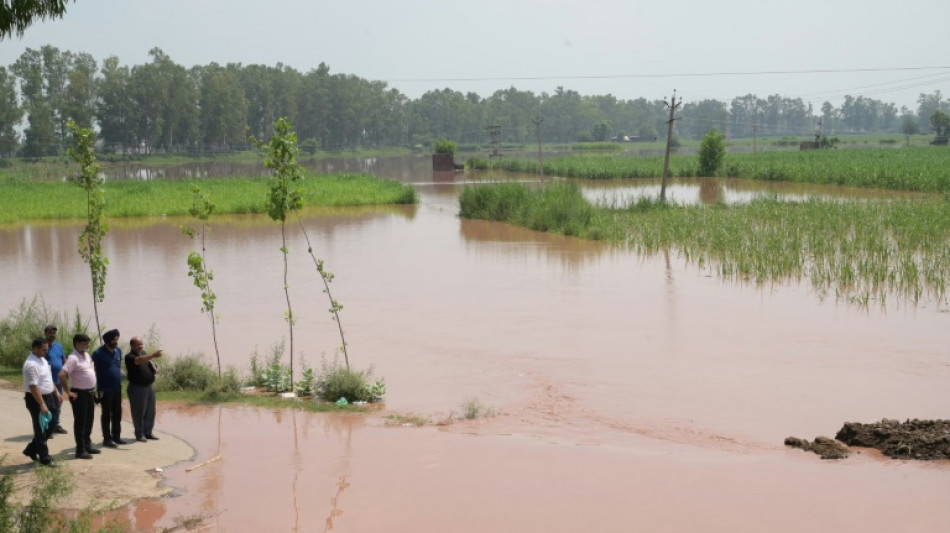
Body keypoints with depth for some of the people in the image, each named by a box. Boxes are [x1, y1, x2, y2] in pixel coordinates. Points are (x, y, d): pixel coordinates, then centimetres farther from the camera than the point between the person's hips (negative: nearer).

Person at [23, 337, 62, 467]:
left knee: (48, 427, 15)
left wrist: (56, 392, 19)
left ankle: (31, 450, 29)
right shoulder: (31, 364, -23)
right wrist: (42, 405, -27)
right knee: (41, 429, 1)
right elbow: (33, 386, -26)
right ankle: (44, 457, 10)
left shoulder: (42, 359, 9)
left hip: (47, 397, 10)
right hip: (36, 400, -10)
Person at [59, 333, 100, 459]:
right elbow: (62, 375, -28)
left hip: (90, 392, 9)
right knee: (80, 422, -2)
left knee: (89, 420, 16)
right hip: (79, 394, -9)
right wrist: (68, 392, -21)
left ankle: (87, 445, 28)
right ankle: (80, 450, 4)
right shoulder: (73, 358, -18)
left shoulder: (87, 356, 10)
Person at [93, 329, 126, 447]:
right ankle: (107, 439, 9)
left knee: (117, 413, 12)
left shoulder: (118, 351, 7)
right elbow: (94, 371, -12)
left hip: (117, 388, 6)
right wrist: (97, 389, -13)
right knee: (106, 414, 2)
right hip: (105, 389, -6)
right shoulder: (98, 353, -12)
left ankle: (116, 436, 22)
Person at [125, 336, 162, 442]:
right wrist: (153, 355, -49)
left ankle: (148, 432, 24)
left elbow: (153, 367, 21)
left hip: (150, 386, 7)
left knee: (150, 411, 12)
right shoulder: (129, 357, -14)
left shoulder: (144, 353, 10)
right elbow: (139, 360, -37)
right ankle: (139, 434, 12)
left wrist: (155, 369, -3)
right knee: (138, 412, 1)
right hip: (137, 388, -7)